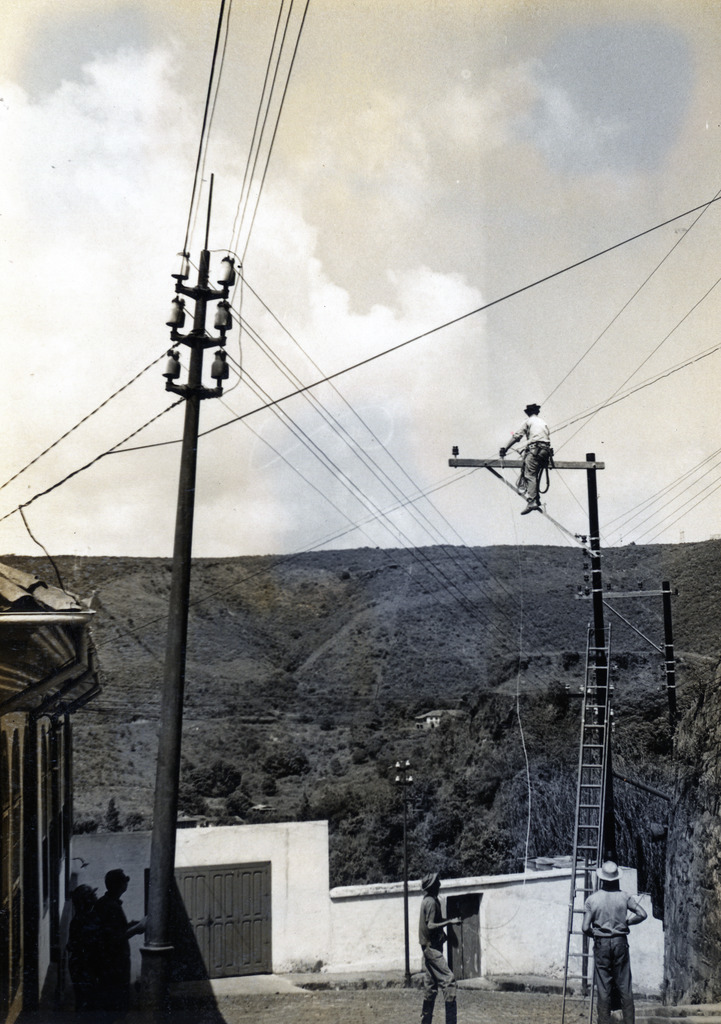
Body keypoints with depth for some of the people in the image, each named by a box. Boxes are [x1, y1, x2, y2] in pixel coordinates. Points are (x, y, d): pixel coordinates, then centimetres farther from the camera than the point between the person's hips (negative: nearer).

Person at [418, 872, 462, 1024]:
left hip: (428, 947, 10)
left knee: (430, 986, 12)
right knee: (448, 979, -15)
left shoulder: (427, 901, 15)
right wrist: (449, 922, -27)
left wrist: (448, 920, 26)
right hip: (432, 947, -10)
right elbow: (431, 926, -21)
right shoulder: (431, 902, -14)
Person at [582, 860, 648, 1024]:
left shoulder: (592, 899, -7)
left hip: (601, 943, -1)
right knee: (624, 986, 8)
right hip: (620, 942, 1)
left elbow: (585, 928, -10)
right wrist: (626, 922, 9)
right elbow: (642, 914, -4)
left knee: (603, 987, 5)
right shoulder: (624, 897, -3)